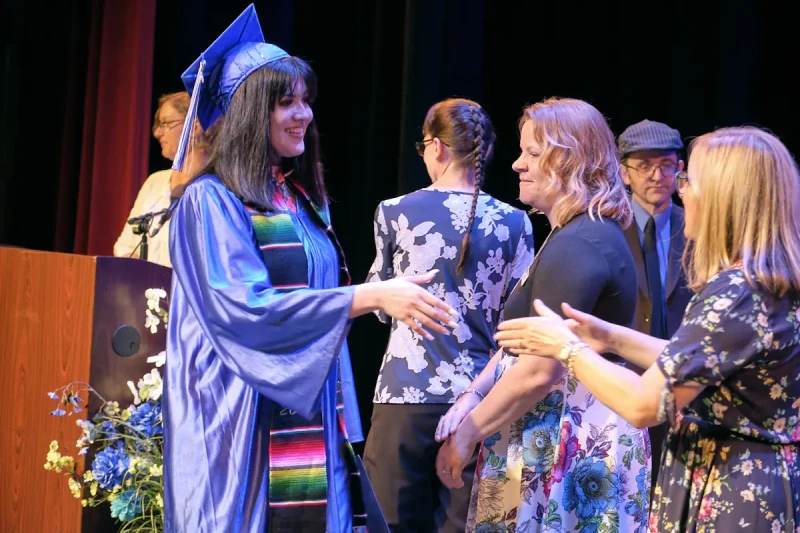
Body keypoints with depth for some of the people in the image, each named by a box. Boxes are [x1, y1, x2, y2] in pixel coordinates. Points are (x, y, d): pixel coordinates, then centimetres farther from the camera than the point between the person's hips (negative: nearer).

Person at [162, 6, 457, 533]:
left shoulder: (303, 201, 14)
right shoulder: (212, 200, -9)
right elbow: (243, 308, -20)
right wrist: (373, 295, -23)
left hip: (311, 423, 7)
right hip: (245, 425, -7)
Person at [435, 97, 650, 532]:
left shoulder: (578, 244, -19)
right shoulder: (581, 234, 15)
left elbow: (539, 371, -24)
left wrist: (467, 434, -14)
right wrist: (471, 398, 3)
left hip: (570, 444, -10)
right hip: (564, 434, 10)